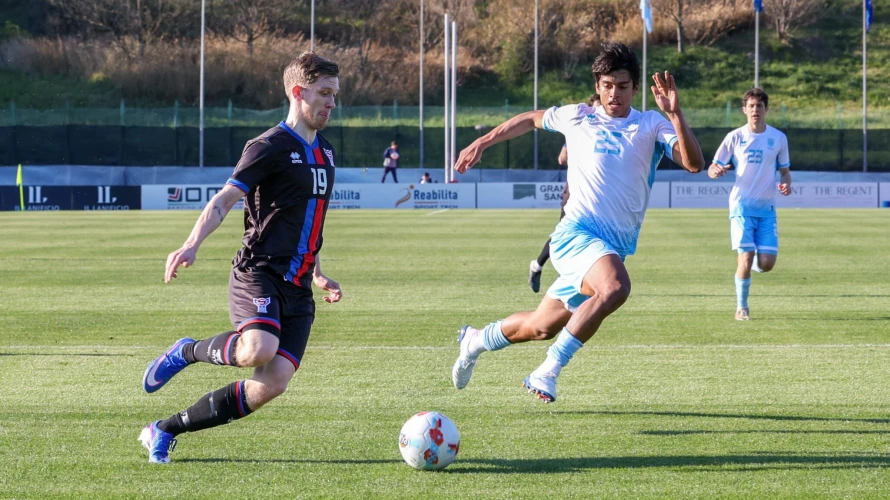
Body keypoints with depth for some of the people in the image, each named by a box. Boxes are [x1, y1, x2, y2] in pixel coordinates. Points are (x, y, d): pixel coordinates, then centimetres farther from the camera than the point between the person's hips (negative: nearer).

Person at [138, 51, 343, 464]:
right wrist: (192, 245, -31)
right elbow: (224, 200, -16)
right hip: (259, 273, -7)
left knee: (273, 383, -10)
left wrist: (318, 275, 29)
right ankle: (187, 351, -1)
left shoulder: (324, 152, 20)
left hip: (297, 288, 7)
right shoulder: (270, 146, -6)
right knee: (258, 349, -36)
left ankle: (164, 431, 5)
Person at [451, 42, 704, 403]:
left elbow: (694, 163, -11)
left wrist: (675, 115, -22)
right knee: (615, 288, -35)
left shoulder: (651, 126, 5)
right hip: (577, 231, -3)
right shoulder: (577, 117, 6)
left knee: (542, 327, 15)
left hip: (616, 247, 3)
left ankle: (477, 340, 44)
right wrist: (481, 143, 27)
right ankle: (547, 373, -28)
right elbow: (531, 119, 26)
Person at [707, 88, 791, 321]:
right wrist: (716, 171, -21)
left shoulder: (778, 138, 5)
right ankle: (742, 308, 5)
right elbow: (712, 168, 4)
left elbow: (785, 170, 15)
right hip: (742, 206, -2)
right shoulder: (735, 137, 1)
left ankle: (750, 264, 30)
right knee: (746, 258, -13)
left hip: (767, 208, 2)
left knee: (766, 263, -7)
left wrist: (786, 183, -8)